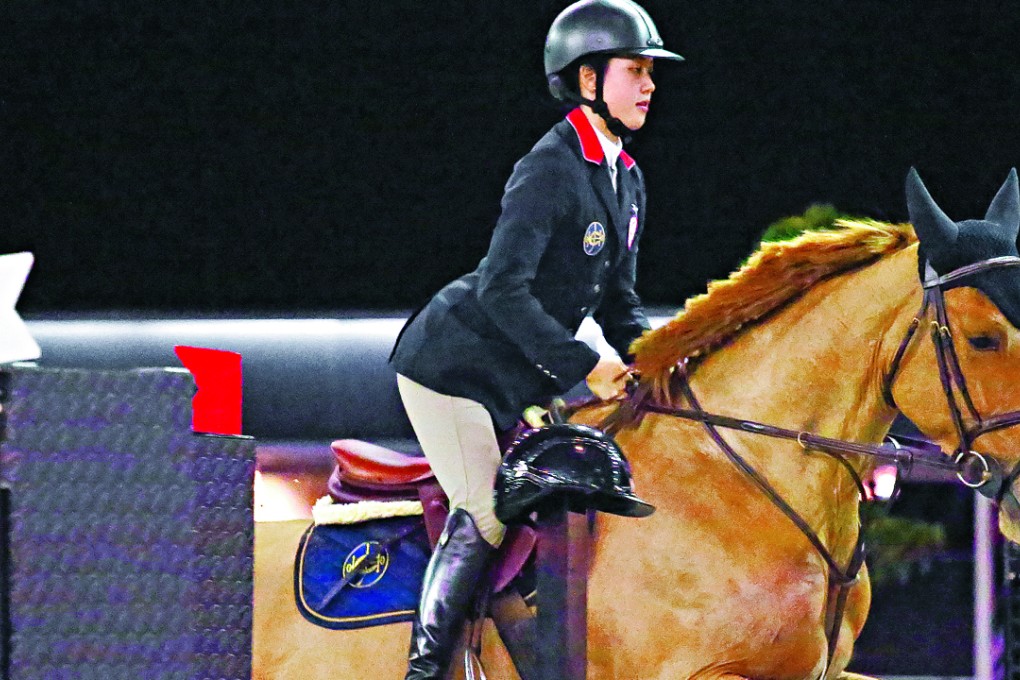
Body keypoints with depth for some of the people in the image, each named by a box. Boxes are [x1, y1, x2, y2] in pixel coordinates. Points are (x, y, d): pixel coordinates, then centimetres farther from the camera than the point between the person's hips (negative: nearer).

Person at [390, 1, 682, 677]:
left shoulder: (627, 180, 8)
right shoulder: (551, 169, -21)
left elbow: (617, 302, 15)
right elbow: (502, 290, -28)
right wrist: (585, 366, -26)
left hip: (516, 384, 9)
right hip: (454, 363, -9)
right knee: (485, 519, -14)